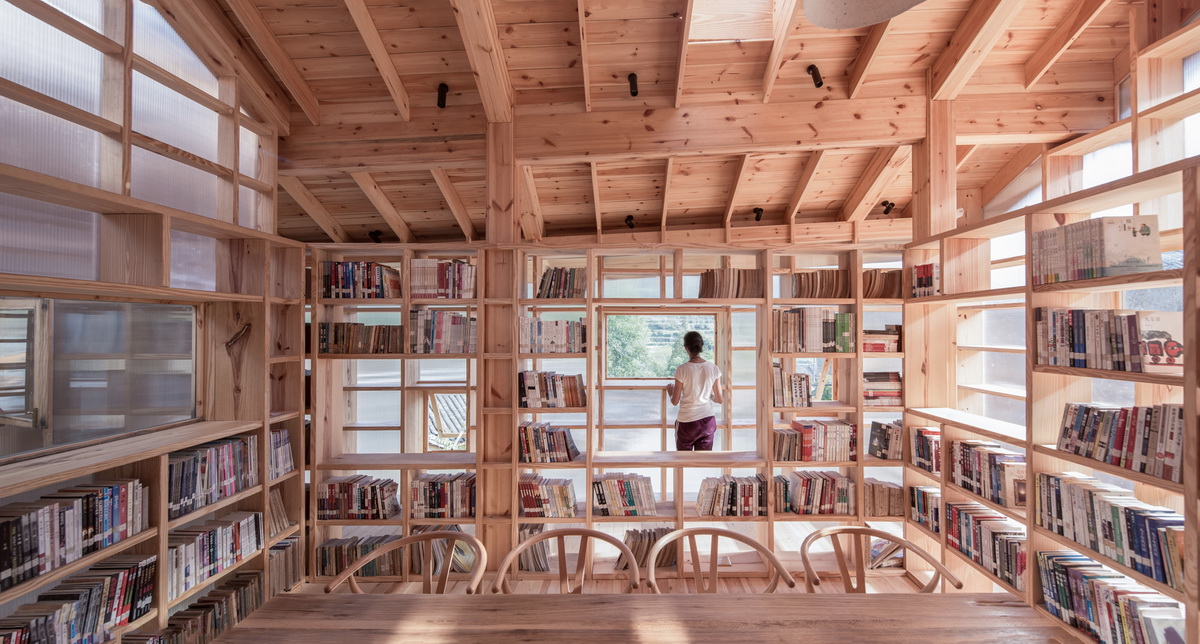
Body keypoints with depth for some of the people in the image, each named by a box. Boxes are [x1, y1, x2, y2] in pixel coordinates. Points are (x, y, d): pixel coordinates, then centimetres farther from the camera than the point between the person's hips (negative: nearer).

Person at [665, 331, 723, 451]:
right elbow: (720, 400, 2)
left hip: (686, 423, -3)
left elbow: (675, 401, -6)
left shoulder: (682, 370, -13)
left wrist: (670, 391, 15)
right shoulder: (713, 368, -4)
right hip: (708, 421, 3)